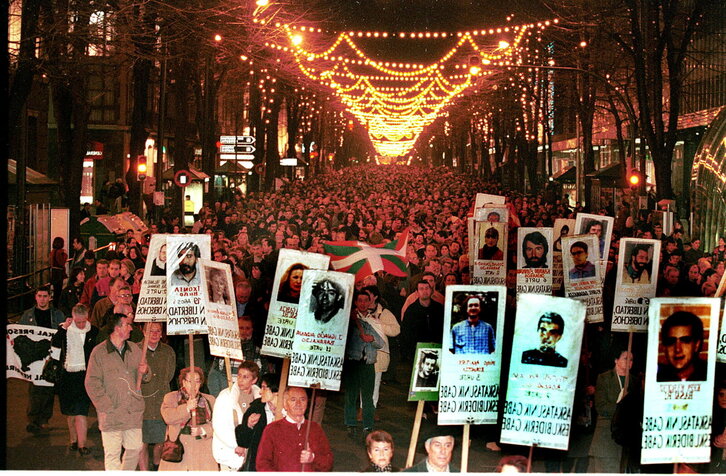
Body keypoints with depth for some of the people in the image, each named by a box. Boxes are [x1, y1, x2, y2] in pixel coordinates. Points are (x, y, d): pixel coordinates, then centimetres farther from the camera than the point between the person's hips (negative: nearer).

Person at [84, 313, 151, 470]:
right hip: (112, 415, -5)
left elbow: (145, 378, 20)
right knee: (112, 454, -2)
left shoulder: (135, 349, 11)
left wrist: (145, 372, -6)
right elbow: (92, 384, -6)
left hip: (134, 412, 5)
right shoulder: (99, 352, -5)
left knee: (135, 448, 10)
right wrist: (108, 408, -11)